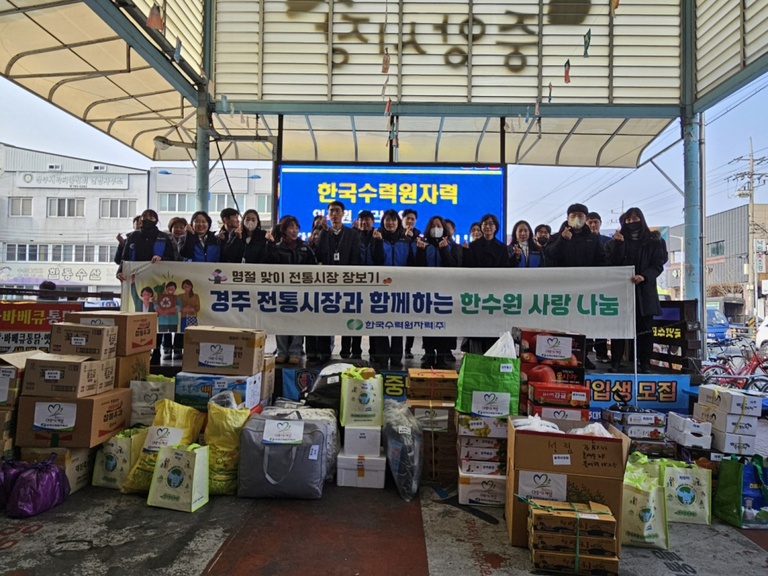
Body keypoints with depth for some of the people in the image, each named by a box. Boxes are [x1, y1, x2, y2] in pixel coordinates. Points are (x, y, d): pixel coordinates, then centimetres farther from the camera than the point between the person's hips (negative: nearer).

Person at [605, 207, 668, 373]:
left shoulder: (653, 241, 7)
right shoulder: (616, 240, 10)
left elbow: (658, 265, -2)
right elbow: (612, 264, -2)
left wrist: (644, 276, -19)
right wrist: (618, 244, -13)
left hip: (644, 290, 0)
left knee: (644, 328, 2)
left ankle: (645, 364, 7)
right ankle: (615, 363, 4)